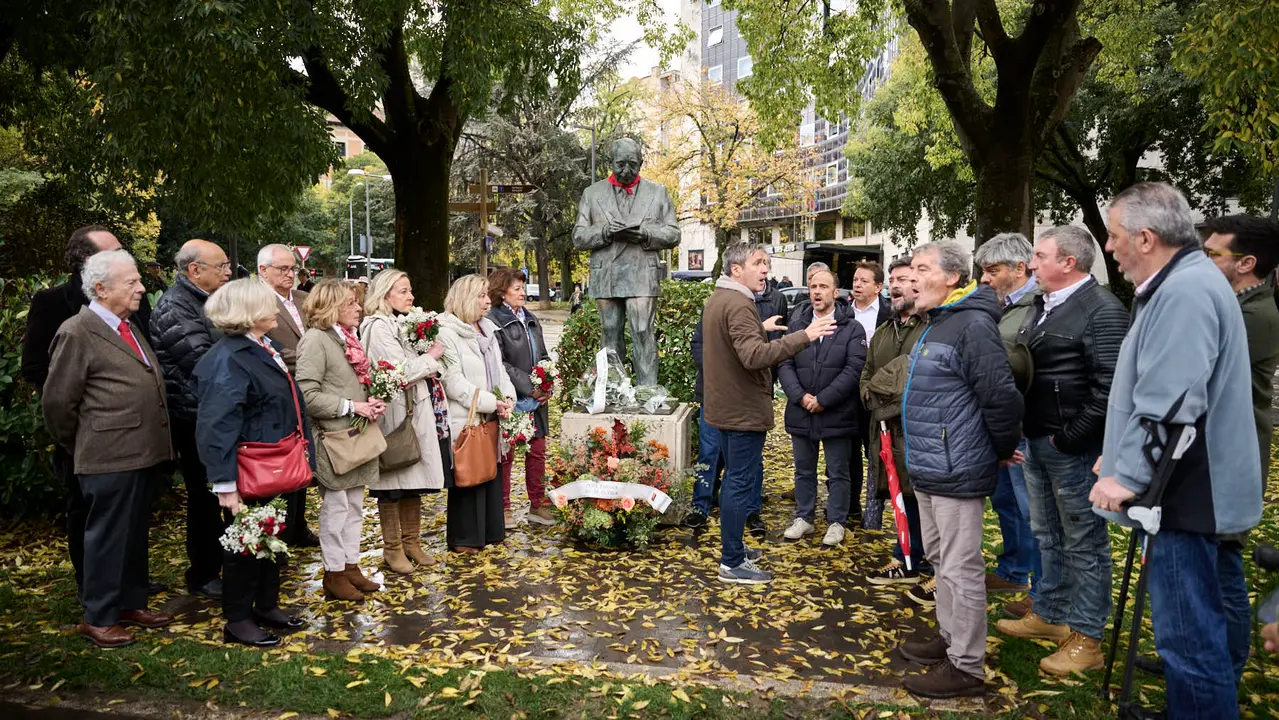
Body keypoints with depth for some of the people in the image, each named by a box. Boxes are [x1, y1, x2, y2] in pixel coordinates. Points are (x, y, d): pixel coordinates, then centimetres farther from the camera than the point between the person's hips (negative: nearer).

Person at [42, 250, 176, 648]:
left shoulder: (128, 327, 14)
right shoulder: (77, 333, -11)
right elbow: (58, 401, -9)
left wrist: (156, 443, 15)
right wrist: (80, 447, 2)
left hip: (143, 453, 8)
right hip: (110, 458, -8)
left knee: (135, 533, 17)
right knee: (107, 537, 4)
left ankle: (132, 603, 31)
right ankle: (98, 617, 18)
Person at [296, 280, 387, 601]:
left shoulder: (348, 338, 14)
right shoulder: (315, 339, -12)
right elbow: (307, 395, -19)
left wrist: (371, 402, 4)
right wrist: (350, 406, -18)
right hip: (333, 440, -8)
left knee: (354, 508, 14)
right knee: (335, 509, 1)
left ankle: (351, 566, 25)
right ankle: (334, 576, 14)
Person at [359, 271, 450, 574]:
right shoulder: (378, 327, -13)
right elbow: (399, 373, -19)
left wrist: (431, 361, -2)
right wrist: (432, 356, -9)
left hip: (419, 413, 8)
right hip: (396, 415, -8)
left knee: (415, 480, 14)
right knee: (393, 484, 3)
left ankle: (411, 542, 26)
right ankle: (392, 548, 16)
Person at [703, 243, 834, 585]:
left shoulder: (717, 299, 13)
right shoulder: (739, 304, -21)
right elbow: (753, 355, -34)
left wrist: (761, 329, 21)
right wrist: (804, 336, -37)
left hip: (725, 406, 11)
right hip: (744, 410, -11)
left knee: (735, 480, 20)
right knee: (742, 484, -3)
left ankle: (733, 547, 32)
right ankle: (732, 563, 5)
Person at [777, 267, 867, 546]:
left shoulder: (852, 329, -2)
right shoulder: (795, 326, 7)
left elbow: (854, 369, -11)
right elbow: (784, 365, 0)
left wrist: (823, 399, -17)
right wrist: (800, 396, -15)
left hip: (837, 415, -3)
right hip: (801, 413, 3)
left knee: (838, 473, 8)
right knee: (803, 471, 15)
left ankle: (836, 522, 21)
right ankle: (804, 518, 28)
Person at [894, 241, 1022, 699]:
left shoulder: (973, 324, -18)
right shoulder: (937, 323, 14)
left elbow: (1000, 395, -22)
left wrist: (1003, 450, -9)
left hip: (956, 470, -10)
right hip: (929, 467, 10)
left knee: (960, 569, -1)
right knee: (940, 559, 20)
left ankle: (966, 667, 11)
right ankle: (949, 638, 35)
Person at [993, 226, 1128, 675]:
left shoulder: (1102, 310, -16)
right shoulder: (1044, 306, 12)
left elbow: (1110, 387, -23)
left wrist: (1070, 437, -18)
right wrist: (1023, 424, 10)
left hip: (1072, 448, -9)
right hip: (1037, 441, 9)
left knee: (1084, 543, 3)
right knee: (1047, 535, 19)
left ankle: (1086, 639, 15)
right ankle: (1049, 615, 34)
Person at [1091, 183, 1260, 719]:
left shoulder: (1184, 292, -20)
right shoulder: (1188, 281, 15)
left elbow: (1169, 406, -28)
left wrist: (1127, 474, -21)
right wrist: (1122, 457, 19)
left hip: (1188, 495, -11)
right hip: (1208, 487, 11)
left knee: (1188, 637, -4)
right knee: (1215, 619, 24)